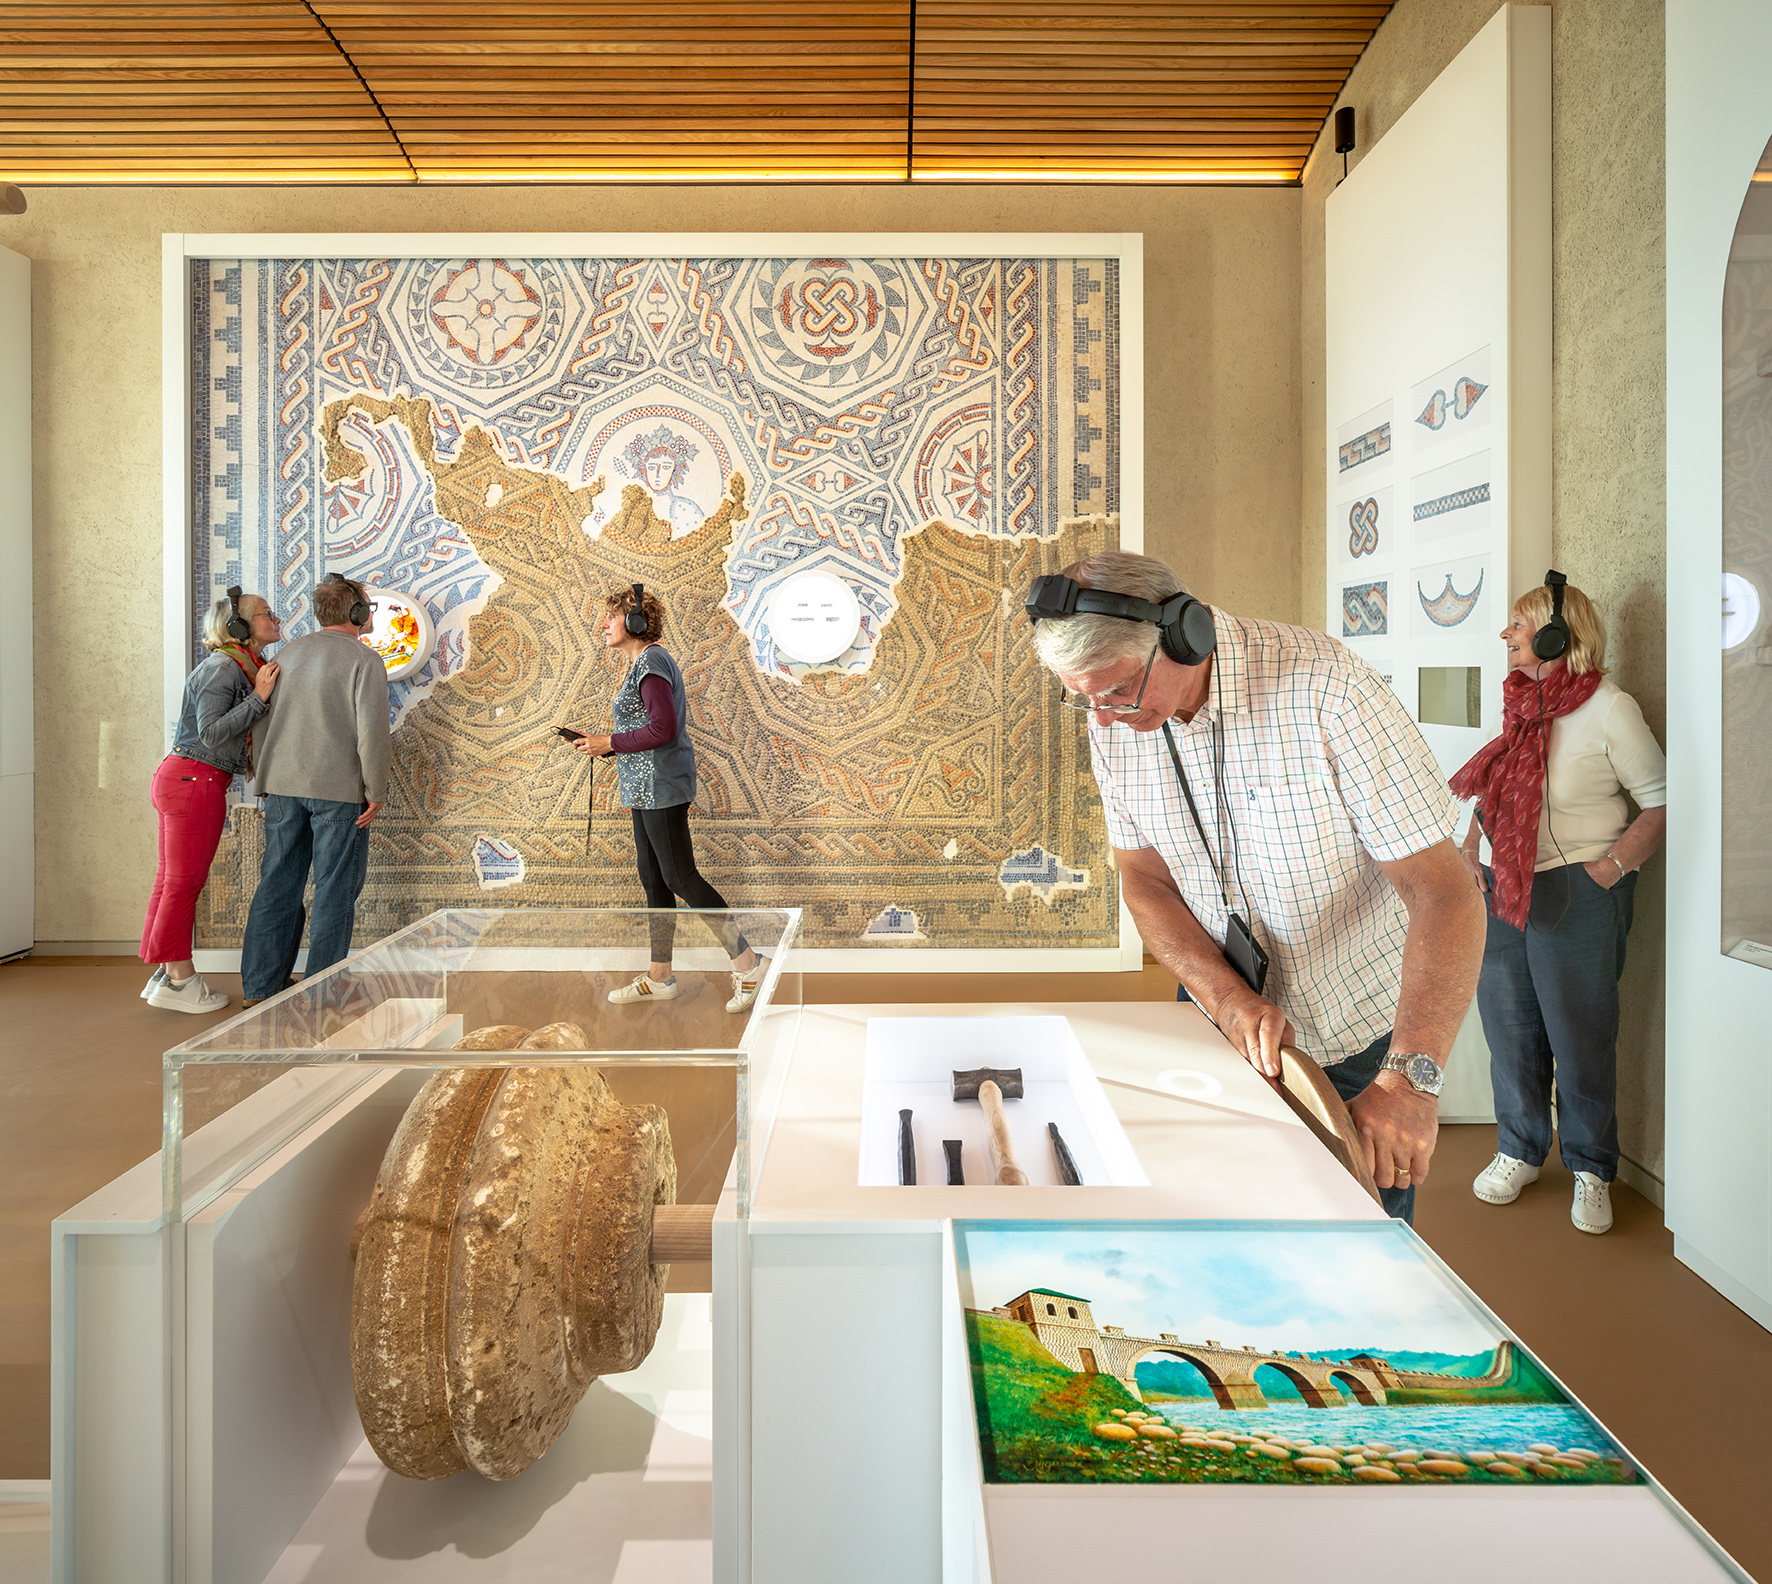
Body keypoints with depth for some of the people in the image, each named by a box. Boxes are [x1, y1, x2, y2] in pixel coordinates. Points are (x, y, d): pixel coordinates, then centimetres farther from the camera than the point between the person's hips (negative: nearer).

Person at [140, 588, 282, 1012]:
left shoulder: (244, 668, 16)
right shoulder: (222, 668, -13)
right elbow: (211, 732, -20)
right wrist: (259, 696, -20)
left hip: (180, 780, 10)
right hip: (195, 780, -10)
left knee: (172, 879, 13)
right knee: (184, 882, -3)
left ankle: (163, 974, 20)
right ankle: (179, 980, 4)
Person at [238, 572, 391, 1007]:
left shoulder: (290, 653, 13)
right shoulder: (365, 660, -8)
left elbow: (262, 720, 17)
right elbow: (372, 731, -15)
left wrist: (264, 778, 23)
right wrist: (376, 791, -9)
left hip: (283, 787, 6)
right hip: (340, 788, -6)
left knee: (277, 884, 12)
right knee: (335, 889, 2)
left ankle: (259, 986, 19)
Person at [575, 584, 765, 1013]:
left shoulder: (651, 662, -13)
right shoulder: (644, 662, 19)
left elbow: (663, 728, -22)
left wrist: (610, 743, -14)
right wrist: (602, 745, 17)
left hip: (661, 785, -11)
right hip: (648, 788, 11)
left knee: (679, 876, -8)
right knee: (654, 879, 11)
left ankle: (746, 961, -1)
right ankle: (659, 977, 18)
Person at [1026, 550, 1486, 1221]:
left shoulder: (1327, 690, -28)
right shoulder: (1113, 718, -11)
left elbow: (1447, 893, -29)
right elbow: (1145, 881, -4)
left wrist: (1409, 1078, -39)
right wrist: (1231, 999, -21)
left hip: (1360, 1038, -4)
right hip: (1221, 1017, 4)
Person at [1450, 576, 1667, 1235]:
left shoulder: (1609, 708, -8)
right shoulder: (1518, 705, 11)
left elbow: (1662, 803, -8)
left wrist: (1612, 865, -17)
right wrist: (1471, 849, 8)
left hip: (1576, 896, -6)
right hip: (1502, 891, 6)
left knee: (1580, 1034, 3)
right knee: (1507, 1026, 11)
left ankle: (1591, 1169, 22)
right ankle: (1519, 1151, 29)